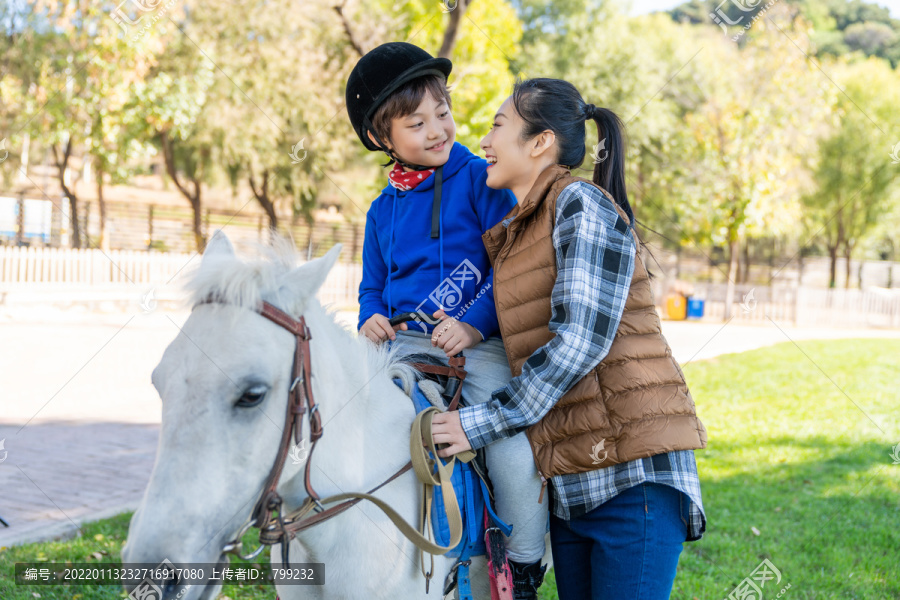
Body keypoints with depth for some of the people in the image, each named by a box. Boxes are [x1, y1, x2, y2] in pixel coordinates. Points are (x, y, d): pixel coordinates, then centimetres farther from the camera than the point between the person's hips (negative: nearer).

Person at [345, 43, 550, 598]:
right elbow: (373, 286, 24)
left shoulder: (481, 179, 1)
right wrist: (371, 319, 1)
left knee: (514, 458, -24)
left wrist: (475, 323, -20)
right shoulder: (383, 209, 17)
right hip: (404, 345, 5)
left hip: (479, 343, -5)